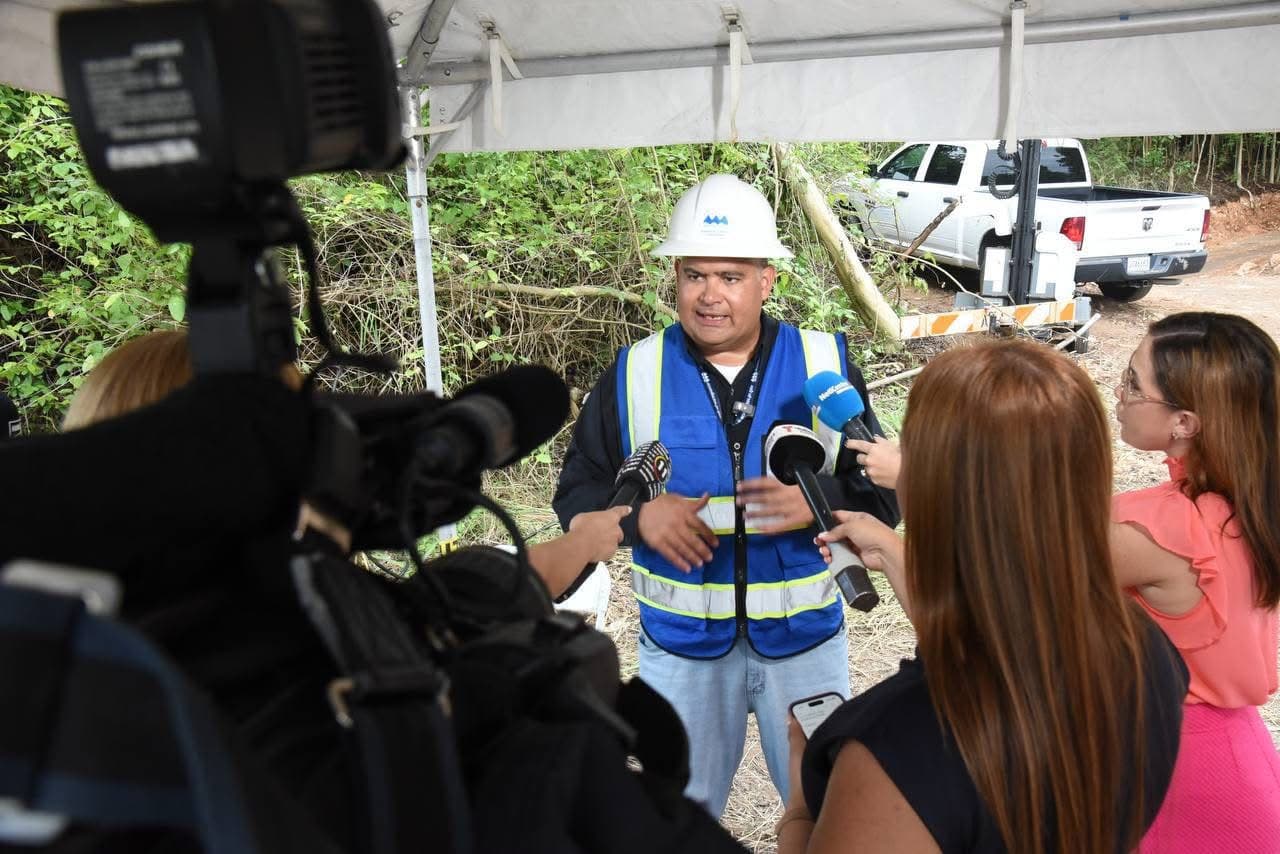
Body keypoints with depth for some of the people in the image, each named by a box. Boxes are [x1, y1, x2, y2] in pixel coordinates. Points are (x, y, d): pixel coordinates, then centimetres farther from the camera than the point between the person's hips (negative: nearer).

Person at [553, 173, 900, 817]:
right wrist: (638, 517, -20)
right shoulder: (632, 376, -3)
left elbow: (883, 492, -4)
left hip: (805, 637, 0)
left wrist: (820, 500, -25)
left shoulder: (825, 366, -5)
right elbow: (577, 491, 1)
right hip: (679, 643, 1)